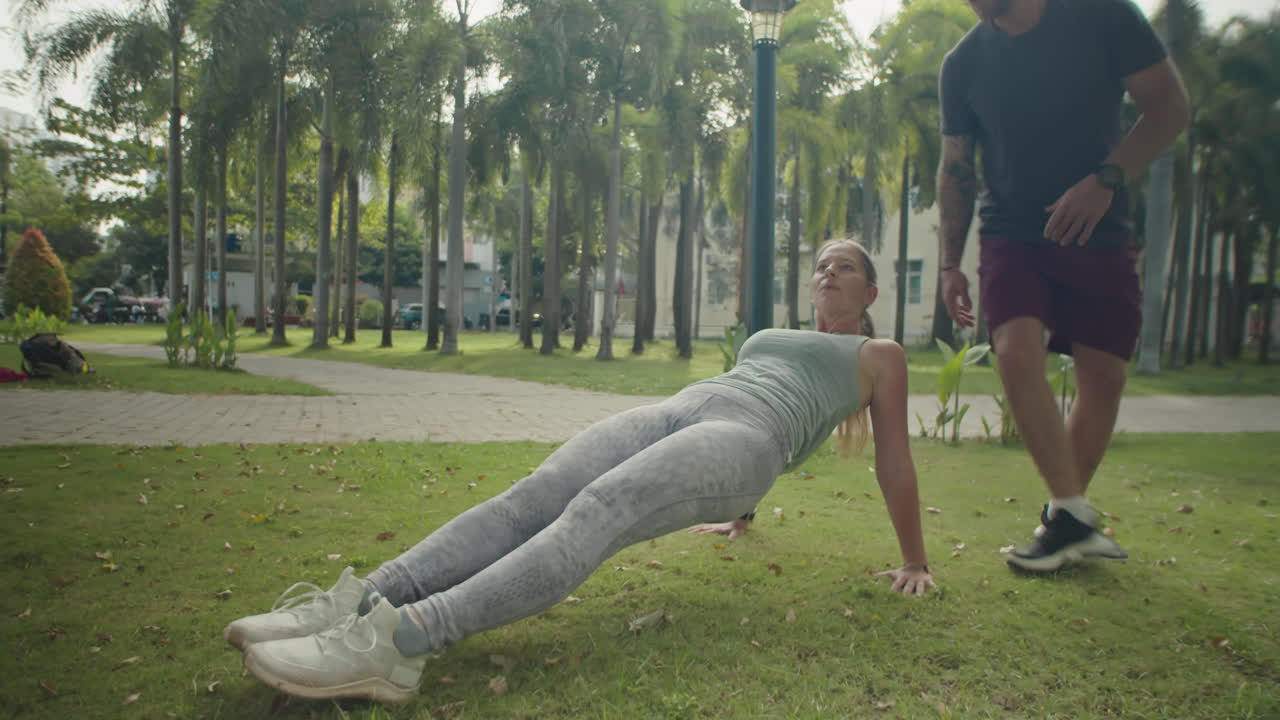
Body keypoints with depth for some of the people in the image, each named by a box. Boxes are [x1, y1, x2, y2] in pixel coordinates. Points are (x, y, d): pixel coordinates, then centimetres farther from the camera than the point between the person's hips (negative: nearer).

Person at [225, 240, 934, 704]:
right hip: (673, 410, 6)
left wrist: (915, 561, 21)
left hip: (745, 437, -6)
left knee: (594, 515, -34)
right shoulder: (769, 337, 40)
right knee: (529, 499, -23)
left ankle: (399, 642, -52)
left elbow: (895, 457, 22)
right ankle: (356, 603, -38)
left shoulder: (879, 355, 25)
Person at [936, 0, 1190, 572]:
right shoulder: (963, 63, 4)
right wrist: (949, 263, 2)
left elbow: (1169, 104, -3)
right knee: (1017, 352, -22)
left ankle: (1066, 516, 14)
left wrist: (1104, 180, -17)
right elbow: (955, 168, 7)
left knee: (1103, 374, -2)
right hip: (1012, 239, 0)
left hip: (1099, 235, 0)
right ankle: (1073, 515, -14)